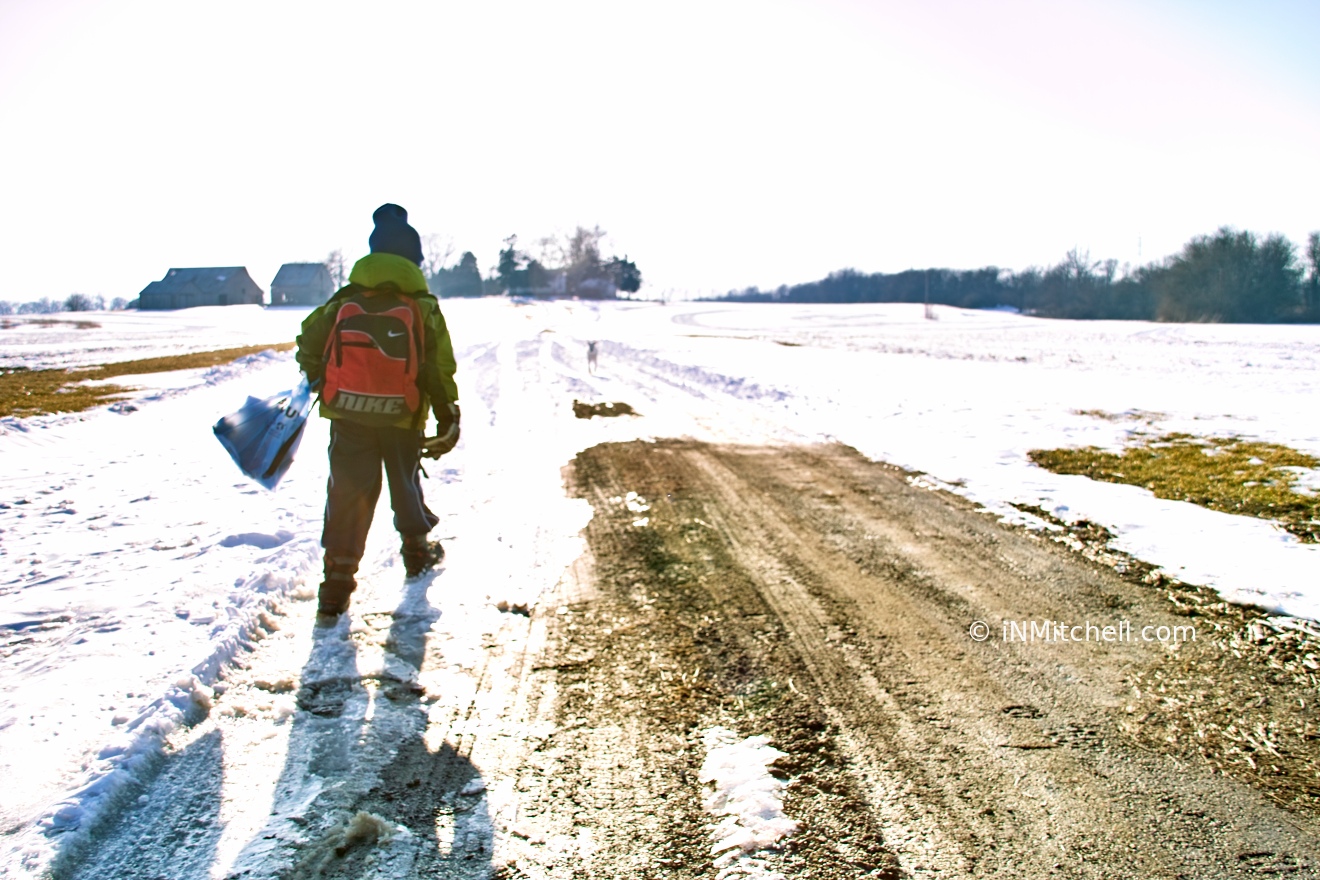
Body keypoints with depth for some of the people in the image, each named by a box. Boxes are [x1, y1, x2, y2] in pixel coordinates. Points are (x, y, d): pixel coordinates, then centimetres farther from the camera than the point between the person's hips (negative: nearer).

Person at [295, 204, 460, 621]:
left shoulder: (343, 302, 2)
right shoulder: (423, 307, -4)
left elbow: (309, 344, 5)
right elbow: (439, 368, -5)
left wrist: (318, 381, 22)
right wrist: (448, 417, 2)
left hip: (348, 416, 1)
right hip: (403, 418, -1)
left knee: (347, 493, 5)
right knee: (407, 484, 19)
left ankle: (337, 578, 1)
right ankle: (417, 551, 38)